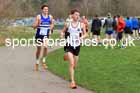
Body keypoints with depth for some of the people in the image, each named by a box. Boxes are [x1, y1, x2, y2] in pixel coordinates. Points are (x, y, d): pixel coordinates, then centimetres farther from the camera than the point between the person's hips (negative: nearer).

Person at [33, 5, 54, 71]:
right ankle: (37, 63, 28)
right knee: (39, 49, 8)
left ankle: (43, 60, 0)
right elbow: (34, 26, -6)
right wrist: (38, 23, -25)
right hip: (39, 34, -1)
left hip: (46, 35, 1)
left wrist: (50, 30, 6)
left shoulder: (50, 17, 3)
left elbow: (52, 24, 21)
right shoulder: (39, 17, -6)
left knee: (45, 47, -22)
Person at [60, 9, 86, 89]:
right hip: (69, 46, -2)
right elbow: (63, 31, 13)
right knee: (71, 63, -15)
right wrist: (62, 35, -10)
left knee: (74, 65, 14)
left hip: (77, 46, 2)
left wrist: (81, 37, -14)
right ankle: (72, 81, -12)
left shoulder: (81, 25, 1)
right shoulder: (68, 24, 0)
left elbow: (85, 34, 8)